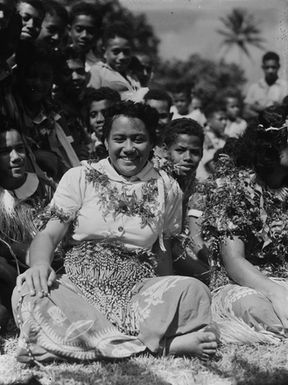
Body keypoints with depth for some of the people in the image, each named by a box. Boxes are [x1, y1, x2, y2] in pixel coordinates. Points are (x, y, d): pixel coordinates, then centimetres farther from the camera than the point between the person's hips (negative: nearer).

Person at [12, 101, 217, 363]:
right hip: (80, 289, 0)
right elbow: (49, 234, 0)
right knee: (28, 293, -33)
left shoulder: (167, 188, 9)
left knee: (193, 290, -27)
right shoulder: (79, 178, 4)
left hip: (138, 292, 0)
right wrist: (40, 265, -22)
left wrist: (165, 300, 5)